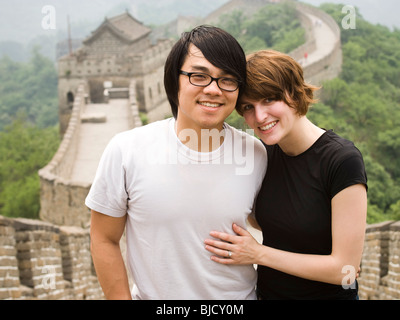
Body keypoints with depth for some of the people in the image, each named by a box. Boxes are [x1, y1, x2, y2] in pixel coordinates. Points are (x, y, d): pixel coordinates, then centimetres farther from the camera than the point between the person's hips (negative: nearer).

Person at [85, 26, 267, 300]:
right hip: (153, 296, -1)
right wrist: (121, 298, -7)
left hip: (239, 295, 2)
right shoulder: (126, 151, -16)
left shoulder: (256, 155, -10)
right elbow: (104, 239, -7)